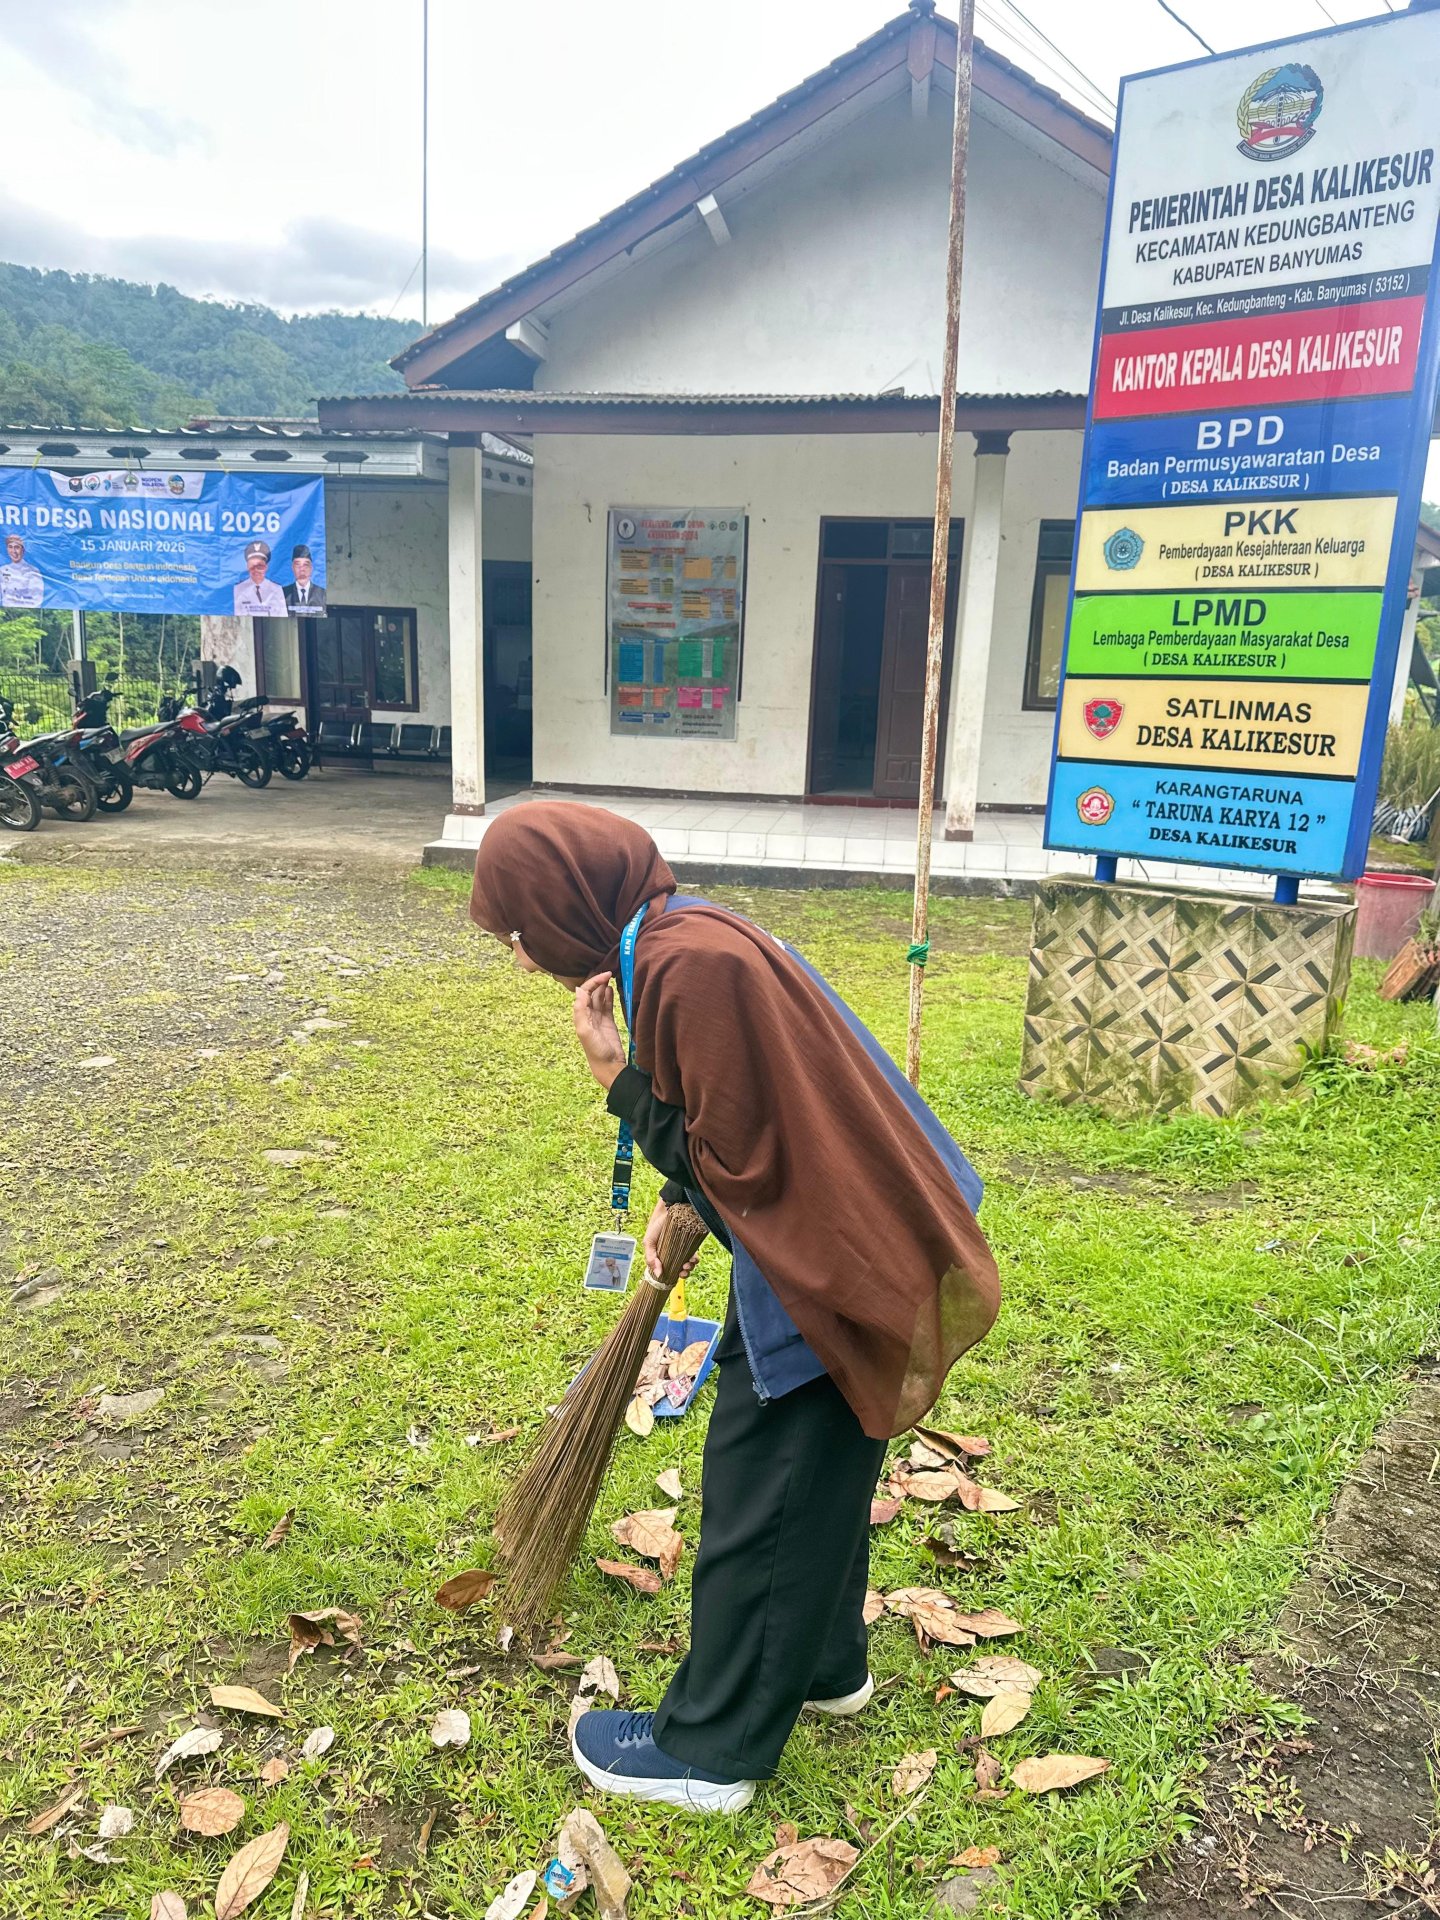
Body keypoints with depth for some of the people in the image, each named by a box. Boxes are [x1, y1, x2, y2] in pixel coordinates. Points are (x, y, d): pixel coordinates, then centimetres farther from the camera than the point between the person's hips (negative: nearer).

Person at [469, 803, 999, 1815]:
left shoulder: (696, 963, -28)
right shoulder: (673, 940, 3)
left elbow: (732, 1158, -23)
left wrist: (617, 1073, -17)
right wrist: (678, 1206, 11)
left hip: (825, 1265, -10)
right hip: (833, 1239, 10)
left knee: (760, 1493, 7)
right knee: (814, 1474, 25)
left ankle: (712, 1749, 27)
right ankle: (825, 1664, 47)